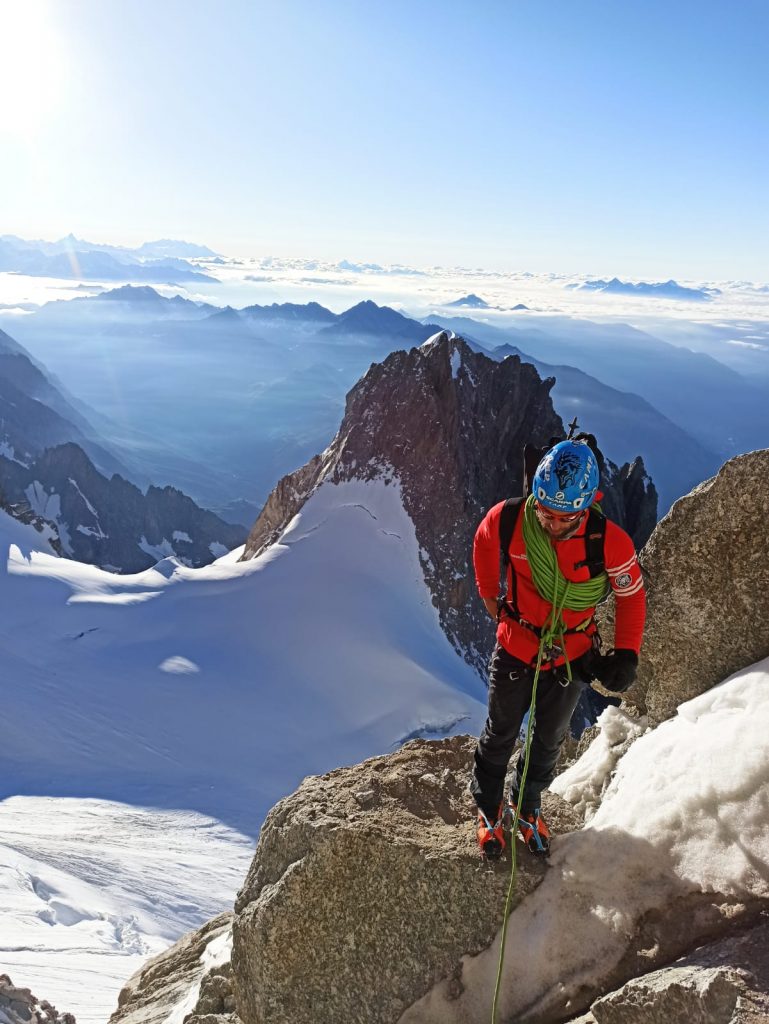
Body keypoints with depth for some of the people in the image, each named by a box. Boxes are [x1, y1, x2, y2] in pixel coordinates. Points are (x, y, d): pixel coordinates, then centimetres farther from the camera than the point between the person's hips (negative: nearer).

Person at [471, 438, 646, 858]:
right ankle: (488, 807, 47)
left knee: (549, 738, 24)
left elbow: (631, 596, -8)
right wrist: (490, 599, 5)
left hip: (572, 658, 1)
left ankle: (529, 804, 52)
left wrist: (626, 654, -13)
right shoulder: (507, 520, -27)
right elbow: (483, 544, -1)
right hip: (515, 647, 0)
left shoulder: (610, 542, -28)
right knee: (500, 734, 21)